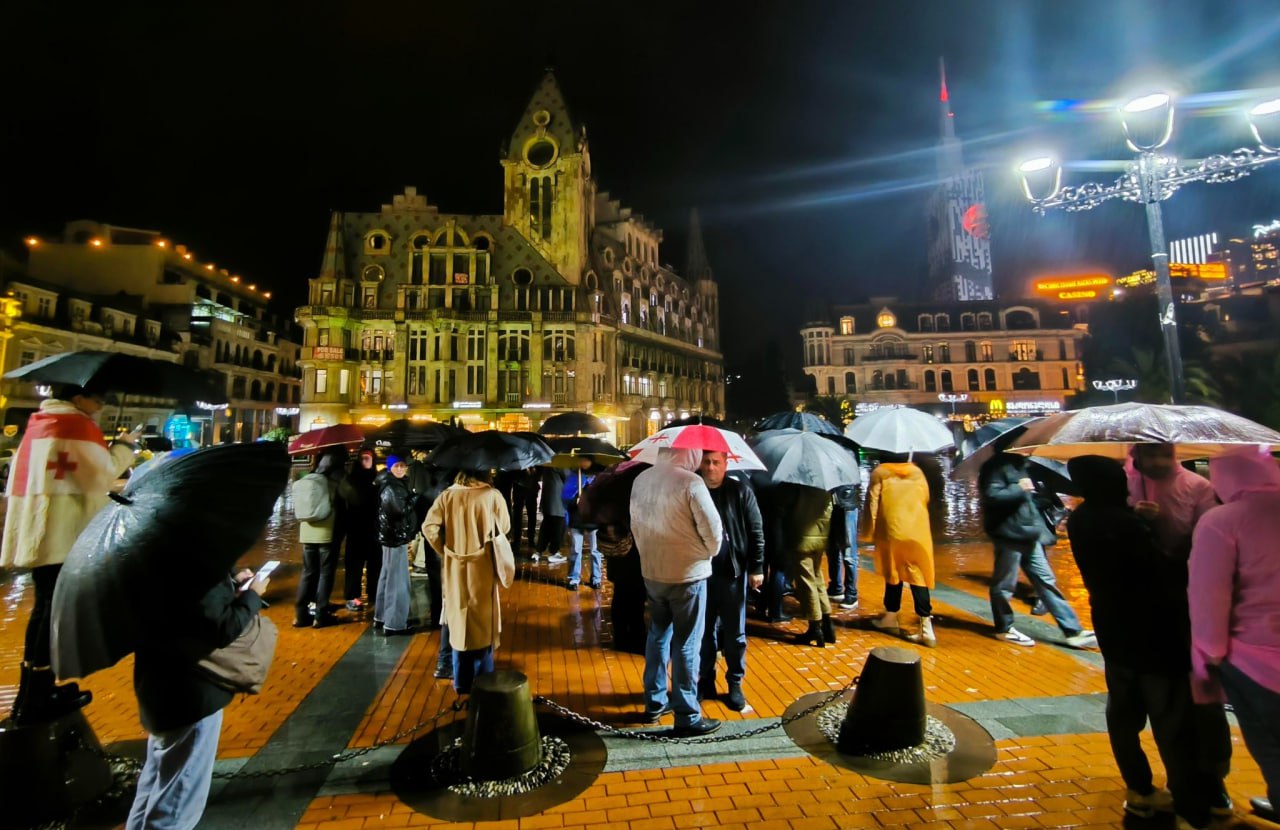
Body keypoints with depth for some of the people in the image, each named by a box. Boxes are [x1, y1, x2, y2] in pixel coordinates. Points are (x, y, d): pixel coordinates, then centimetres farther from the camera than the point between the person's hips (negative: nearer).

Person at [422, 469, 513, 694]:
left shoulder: (447, 495, -4)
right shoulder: (493, 496, -11)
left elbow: (429, 527, -9)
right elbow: (505, 527, 0)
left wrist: (446, 549, 4)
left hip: (455, 568, 2)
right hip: (482, 568, -2)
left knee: (459, 621, 15)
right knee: (483, 624, 12)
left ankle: (462, 684, 25)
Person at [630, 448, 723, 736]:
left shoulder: (640, 480, 0)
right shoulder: (691, 482, -19)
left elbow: (635, 523, 8)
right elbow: (712, 529, -16)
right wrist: (709, 553, 4)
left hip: (651, 572, 6)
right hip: (687, 574, -6)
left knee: (658, 636, 20)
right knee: (686, 644, 6)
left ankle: (654, 703, 32)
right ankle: (687, 716, 17)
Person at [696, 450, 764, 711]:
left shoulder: (741, 491, -3)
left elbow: (756, 531, -1)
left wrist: (756, 568, -4)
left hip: (732, 572, -1)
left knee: (734, 633, 11)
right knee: (704, 631, 14)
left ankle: (735, 684, 28)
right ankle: (705, 680, 32)